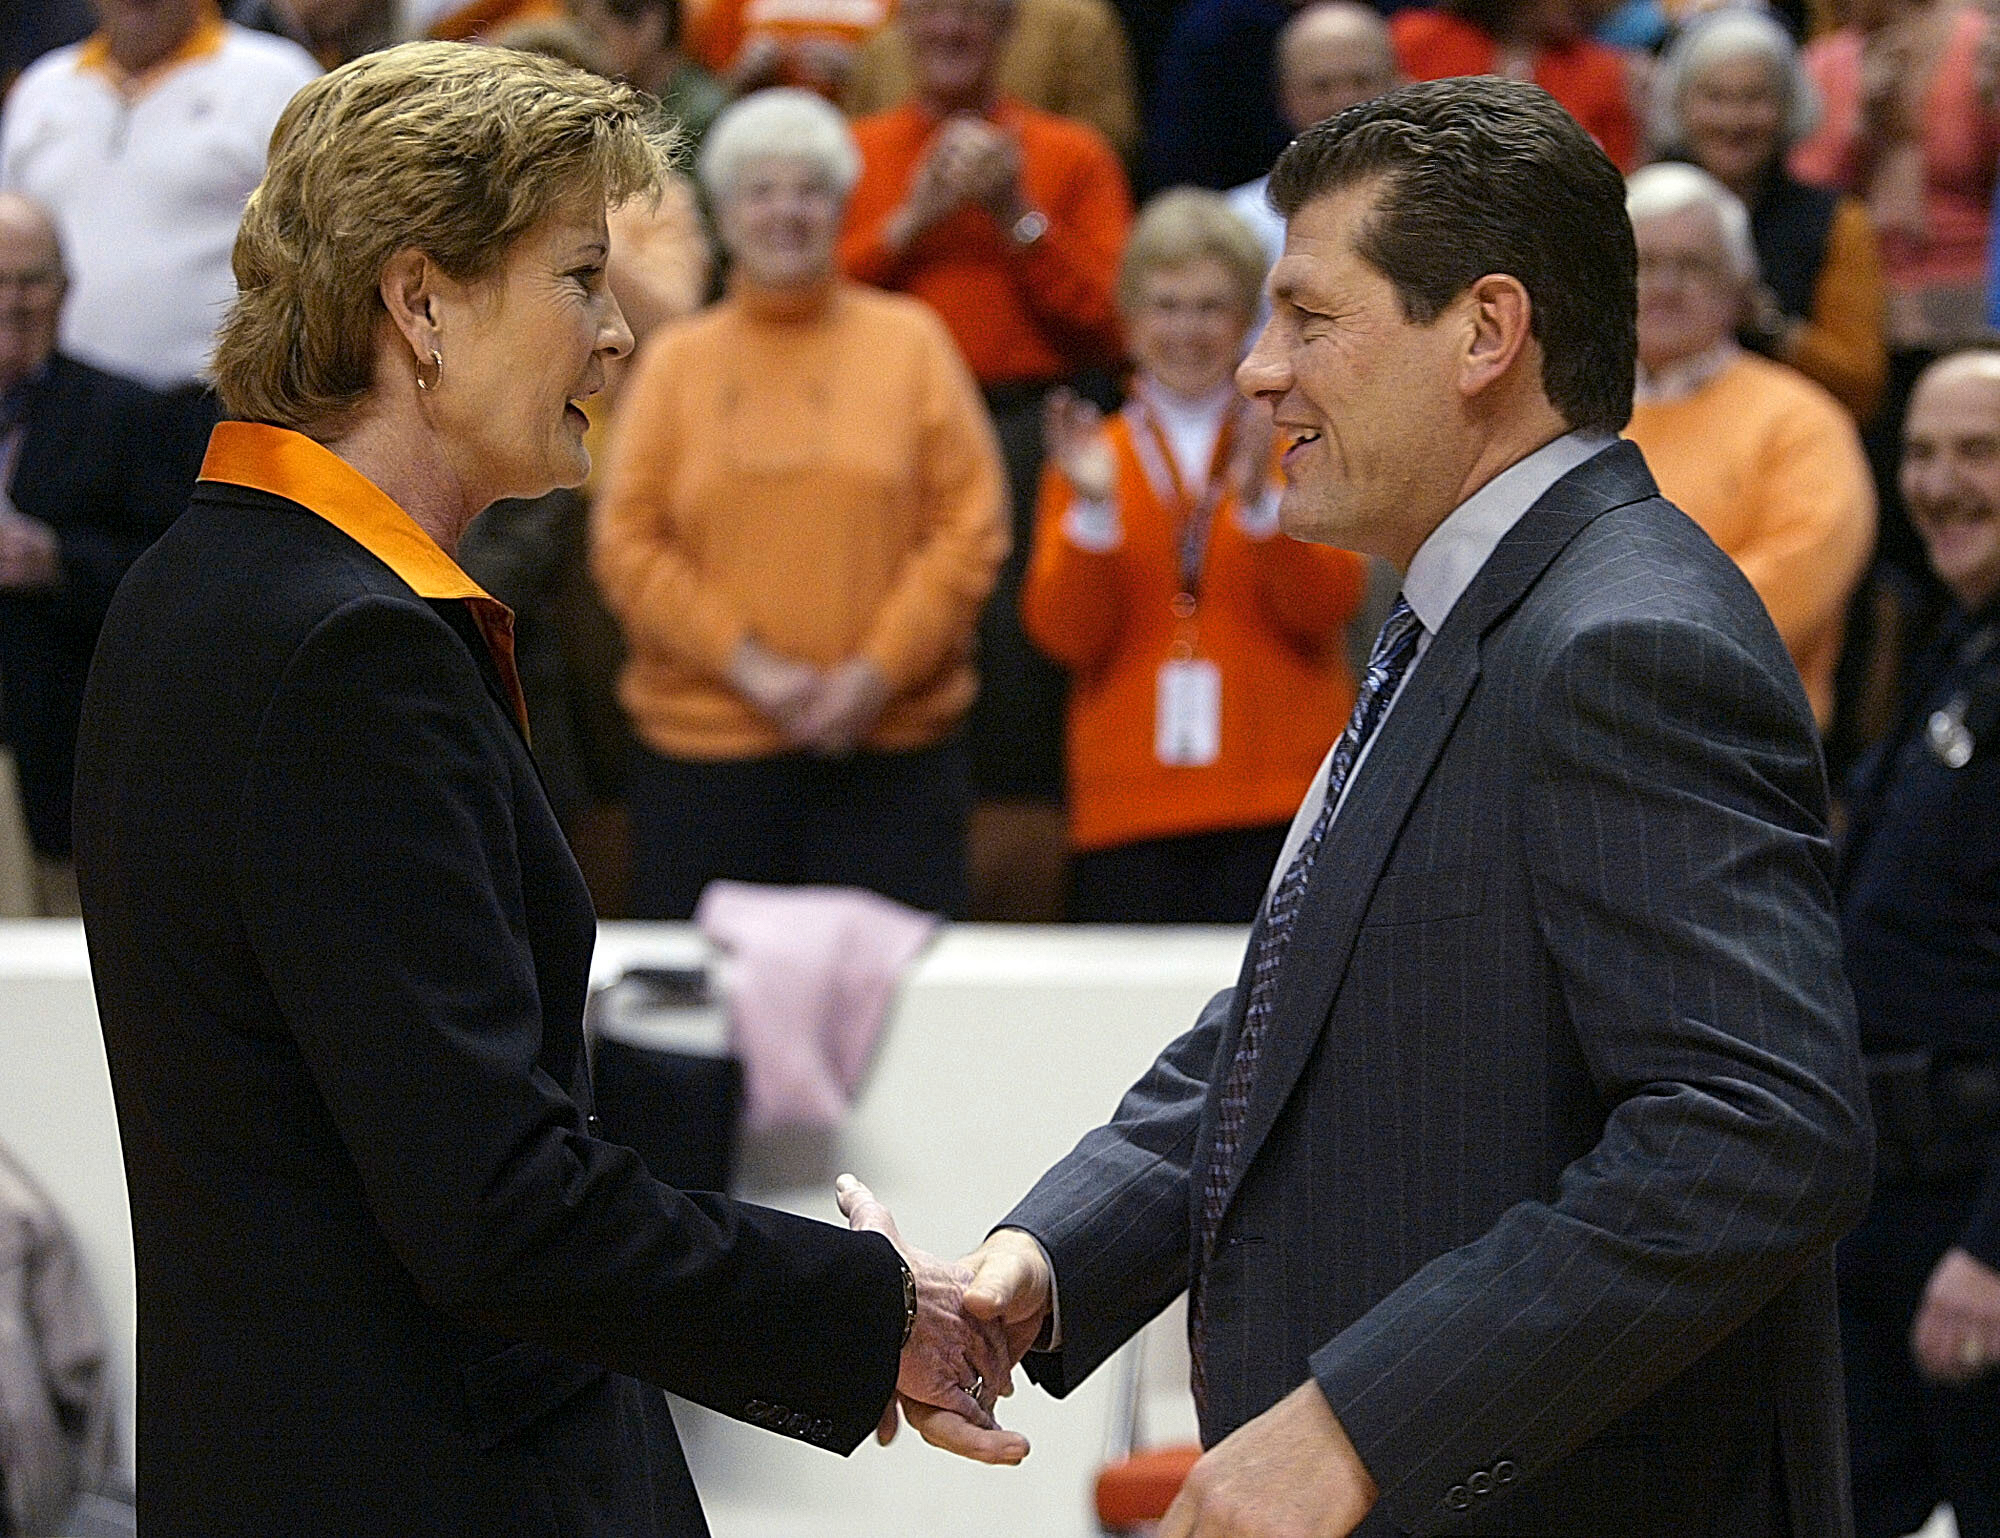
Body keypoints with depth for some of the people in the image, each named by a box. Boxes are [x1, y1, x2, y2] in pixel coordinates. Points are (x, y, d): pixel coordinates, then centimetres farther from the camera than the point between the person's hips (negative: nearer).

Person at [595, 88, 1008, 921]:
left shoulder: (909, 342, 8)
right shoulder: (675, 360, 8)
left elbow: (971, 526, 2)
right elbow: (626, 546, 2)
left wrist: (879, 671, -8)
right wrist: (745, 665, -9)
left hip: (890, 751, 0)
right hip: (705, 754, 1)